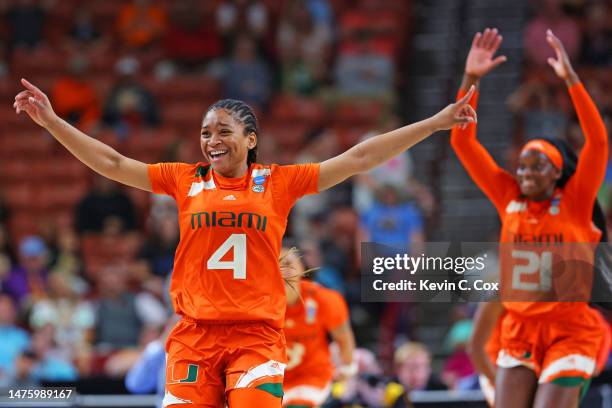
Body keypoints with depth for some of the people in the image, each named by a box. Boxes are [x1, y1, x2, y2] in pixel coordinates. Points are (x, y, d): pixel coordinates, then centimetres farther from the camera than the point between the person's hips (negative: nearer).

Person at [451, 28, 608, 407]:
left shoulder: (574, 203, -3)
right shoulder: (509, 199, 5)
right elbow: (463, 141, 3)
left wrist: (570, 78, -23)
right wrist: (470, 79, -7)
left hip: (568, 331, -4)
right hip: (518, 330, 4)